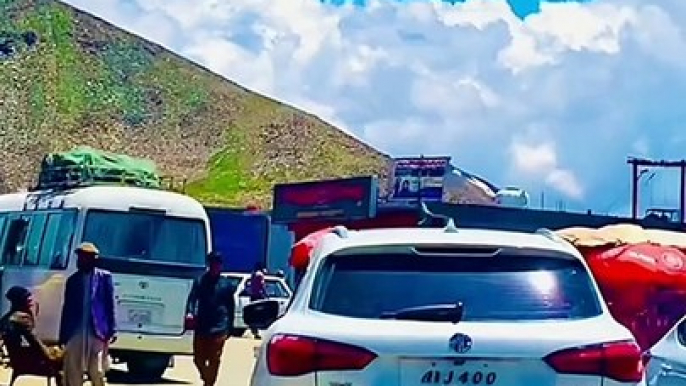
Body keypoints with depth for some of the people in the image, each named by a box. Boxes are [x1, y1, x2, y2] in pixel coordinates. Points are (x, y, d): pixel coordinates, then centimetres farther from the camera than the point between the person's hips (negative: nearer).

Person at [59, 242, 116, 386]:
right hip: (75, 333, 3)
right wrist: (63, 336, 9)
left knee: (97, 372, -3)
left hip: (97, 333, -3)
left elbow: (110, 305, 2)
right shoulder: (73, 280, 12)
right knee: (72, 373, 3)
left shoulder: (104, 277, 3)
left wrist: (111, 331, -5)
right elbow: (66, 308, 13)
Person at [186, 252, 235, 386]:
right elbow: (192, 298, -4)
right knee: (198, 358, 6)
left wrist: (229, 327, 8)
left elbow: (231, 306, 10)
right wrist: (190, 312, -24)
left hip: (218, 329, -1)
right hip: (201, 327, 1)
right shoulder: (200, 281, 3)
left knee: (214, 360, 0)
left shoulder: (226, 284, 5)